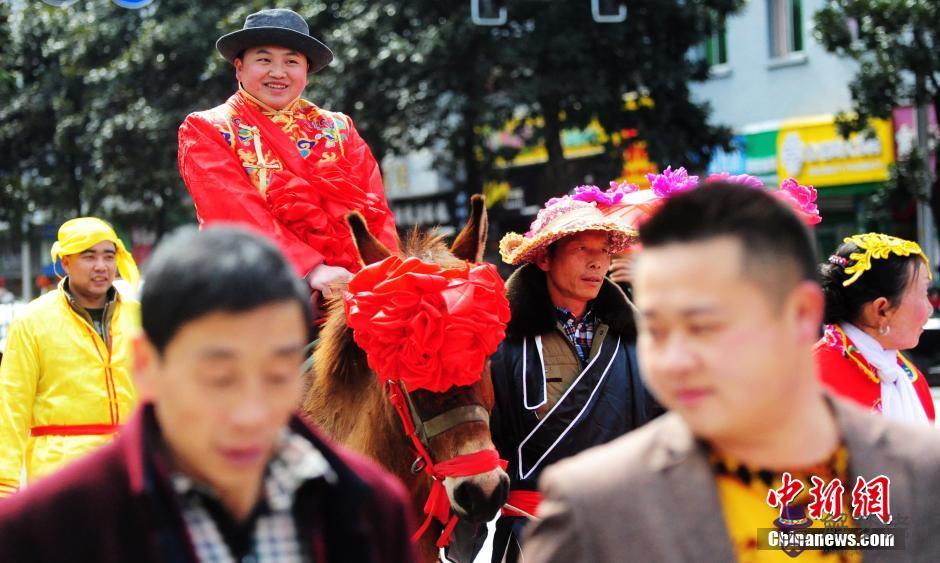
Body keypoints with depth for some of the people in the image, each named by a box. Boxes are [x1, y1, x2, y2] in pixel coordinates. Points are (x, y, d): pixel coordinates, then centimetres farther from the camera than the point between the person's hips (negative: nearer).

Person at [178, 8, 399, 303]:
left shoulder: (339, 129, 19)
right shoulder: (205, 130, 8)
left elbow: (375, 207, 8)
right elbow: (237, 212, -6)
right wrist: (311, 269, -19)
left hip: (354, 283, 3)